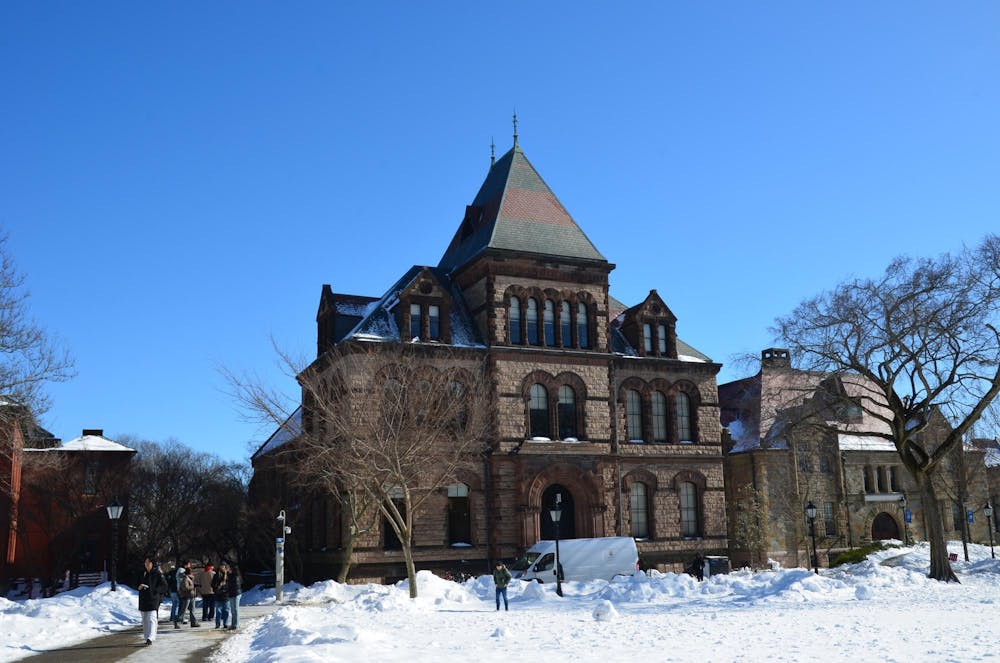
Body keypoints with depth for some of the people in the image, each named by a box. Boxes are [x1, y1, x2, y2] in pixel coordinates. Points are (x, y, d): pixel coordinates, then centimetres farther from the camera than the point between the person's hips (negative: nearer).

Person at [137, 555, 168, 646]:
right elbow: (137, 585, 21)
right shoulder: (142, 574, 14)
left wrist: (155, 590, -14)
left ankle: (150, 638, -24)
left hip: (153, 599, -6)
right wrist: (139, 587, -2)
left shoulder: (157, 573, -2)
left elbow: (164, 586, -4)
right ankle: (147, 638, 19)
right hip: (143, 600, 6)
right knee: (145, 620, 10)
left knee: (151, 619, -16)